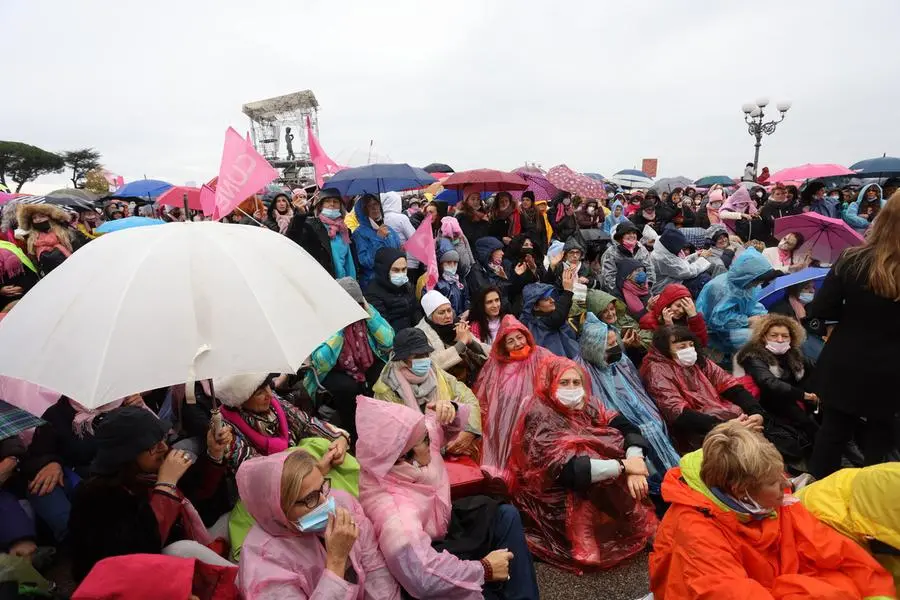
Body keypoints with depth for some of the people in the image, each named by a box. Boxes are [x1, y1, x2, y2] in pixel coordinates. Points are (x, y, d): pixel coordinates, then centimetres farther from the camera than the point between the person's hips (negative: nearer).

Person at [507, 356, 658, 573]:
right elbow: (567, 469, -30)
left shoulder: (586, 405, -1)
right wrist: (624, 466, -28)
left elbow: (627, 428, -9)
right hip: (556, 500, -7)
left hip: (594, 491, 7)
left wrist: (634, 465, -27)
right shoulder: (539, 417, -21)